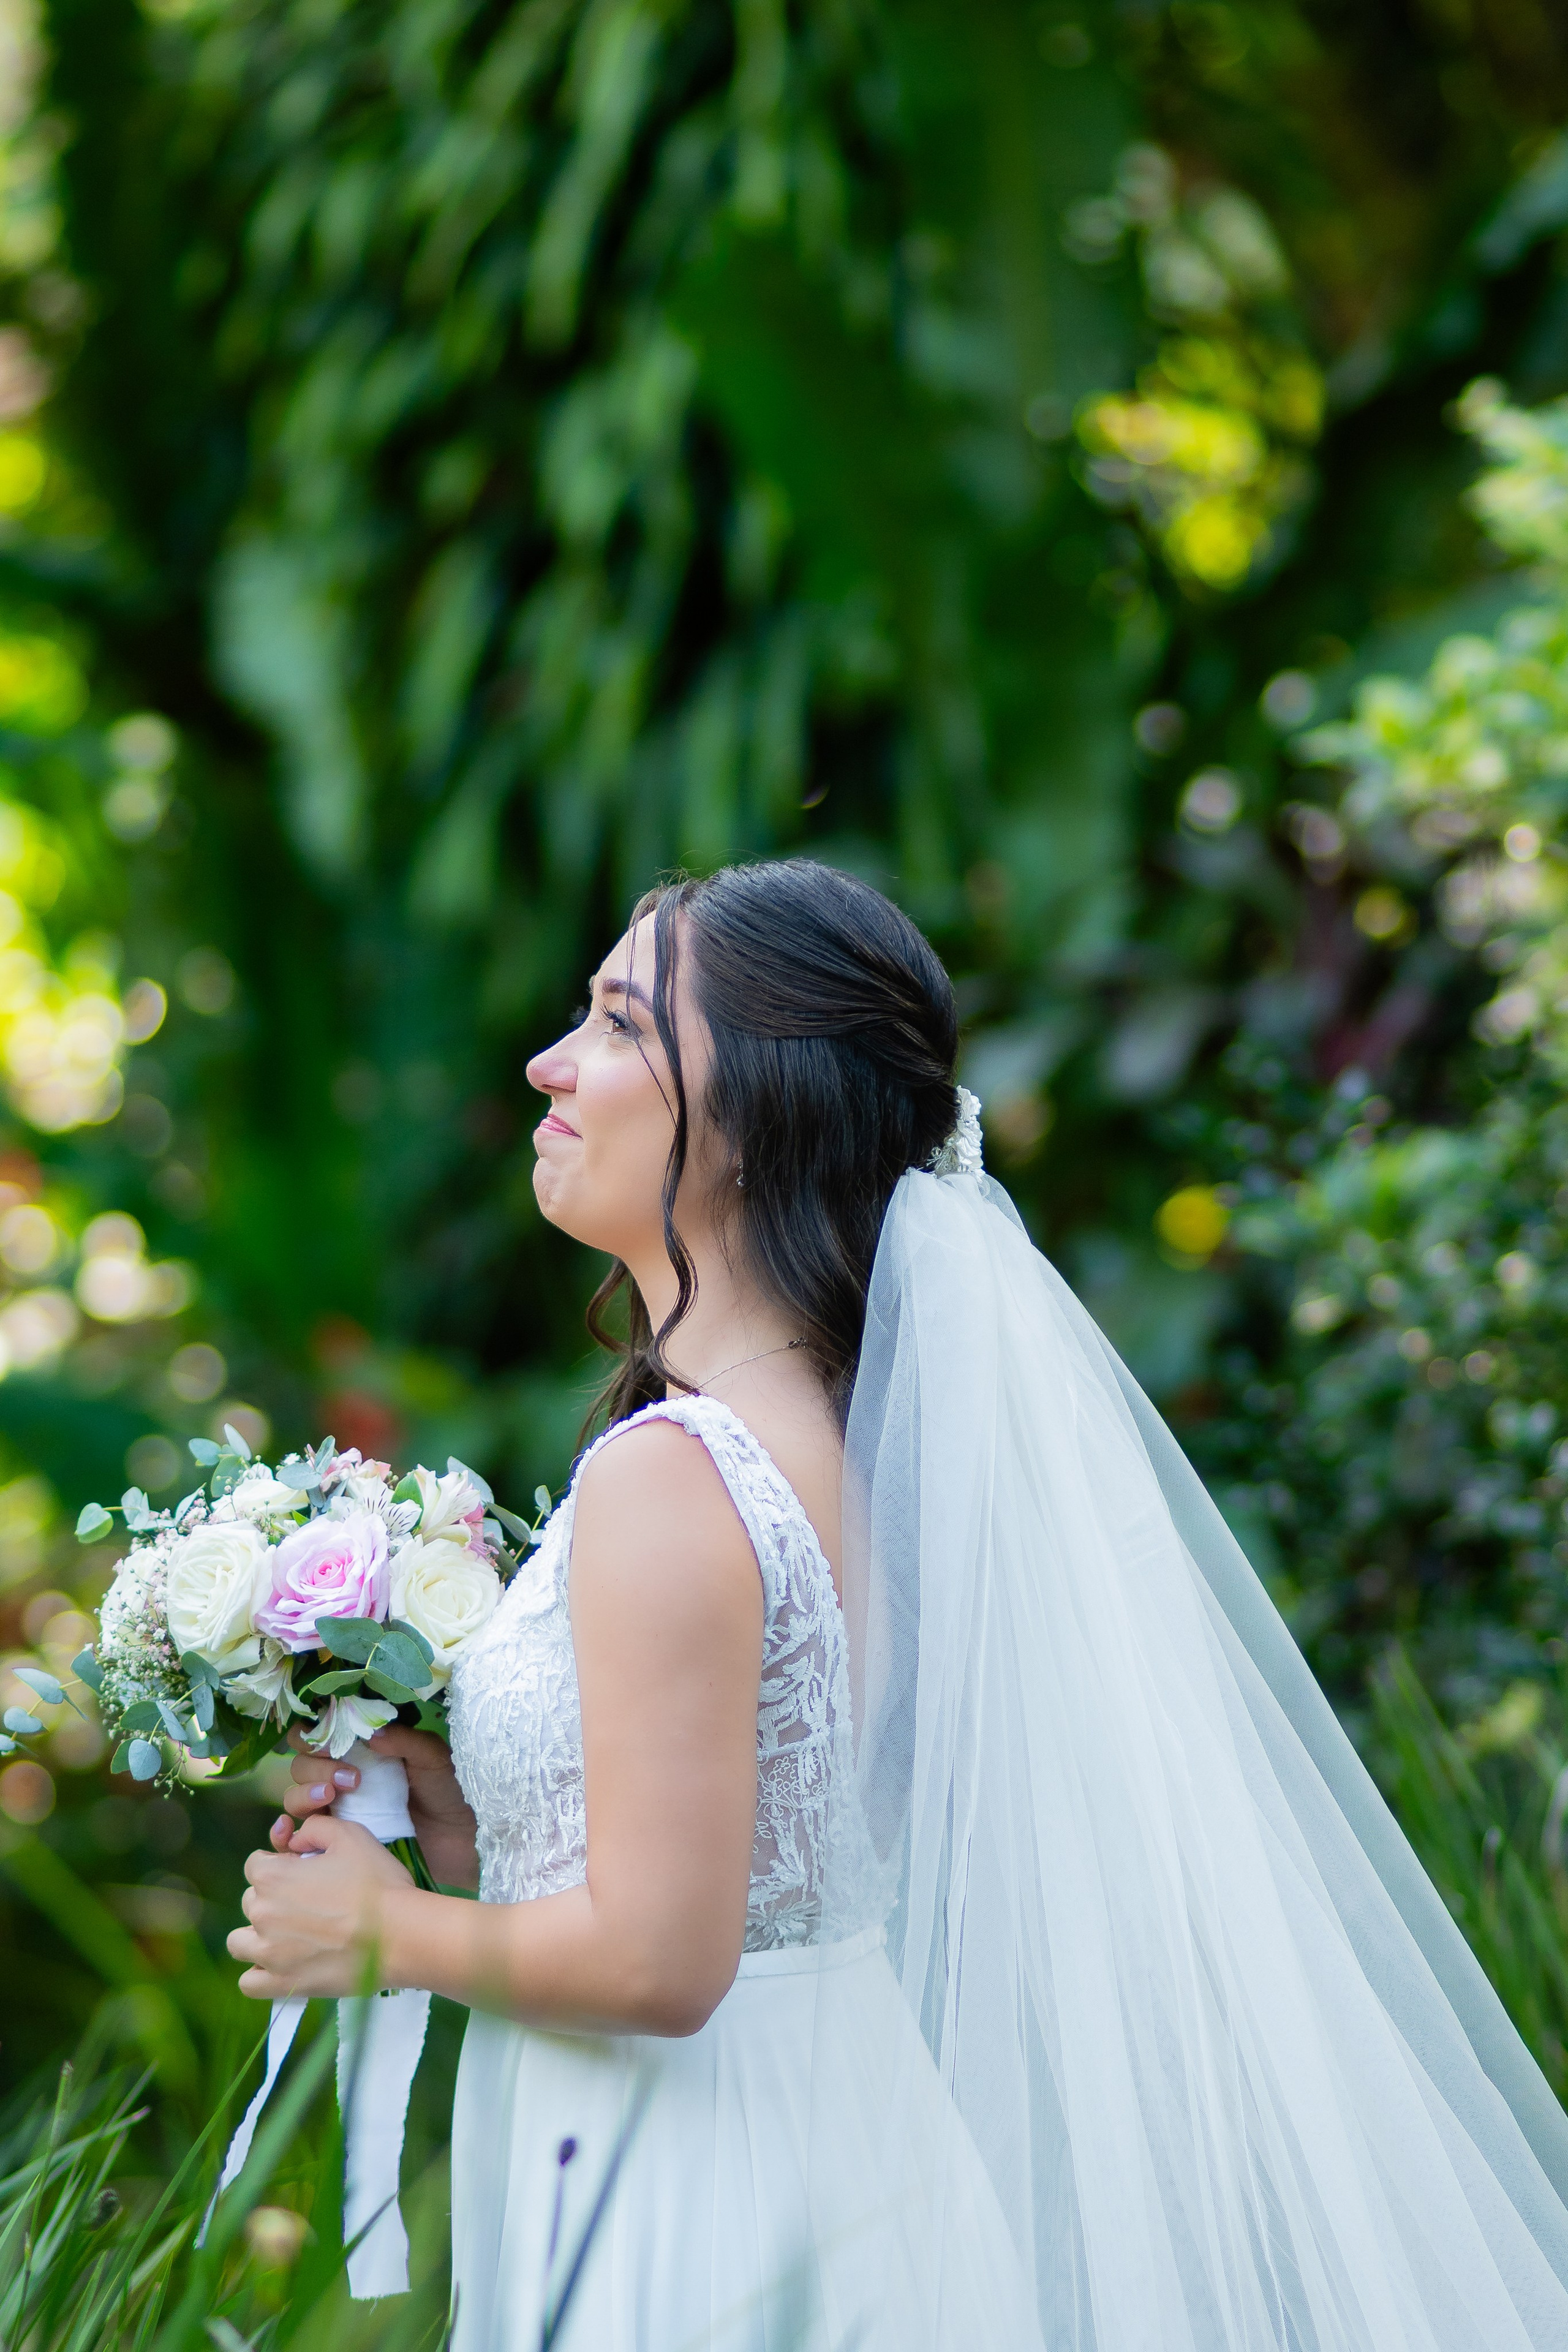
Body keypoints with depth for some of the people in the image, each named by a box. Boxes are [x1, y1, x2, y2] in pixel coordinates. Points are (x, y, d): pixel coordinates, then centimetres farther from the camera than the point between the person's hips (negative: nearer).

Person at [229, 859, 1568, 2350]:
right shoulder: (819, 1427, 4)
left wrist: (387, 1931, -9)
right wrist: (468, 1817, 8)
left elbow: (656, 1962, -24)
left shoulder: (667, 1479, -23)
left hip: (688, 2215, -8)